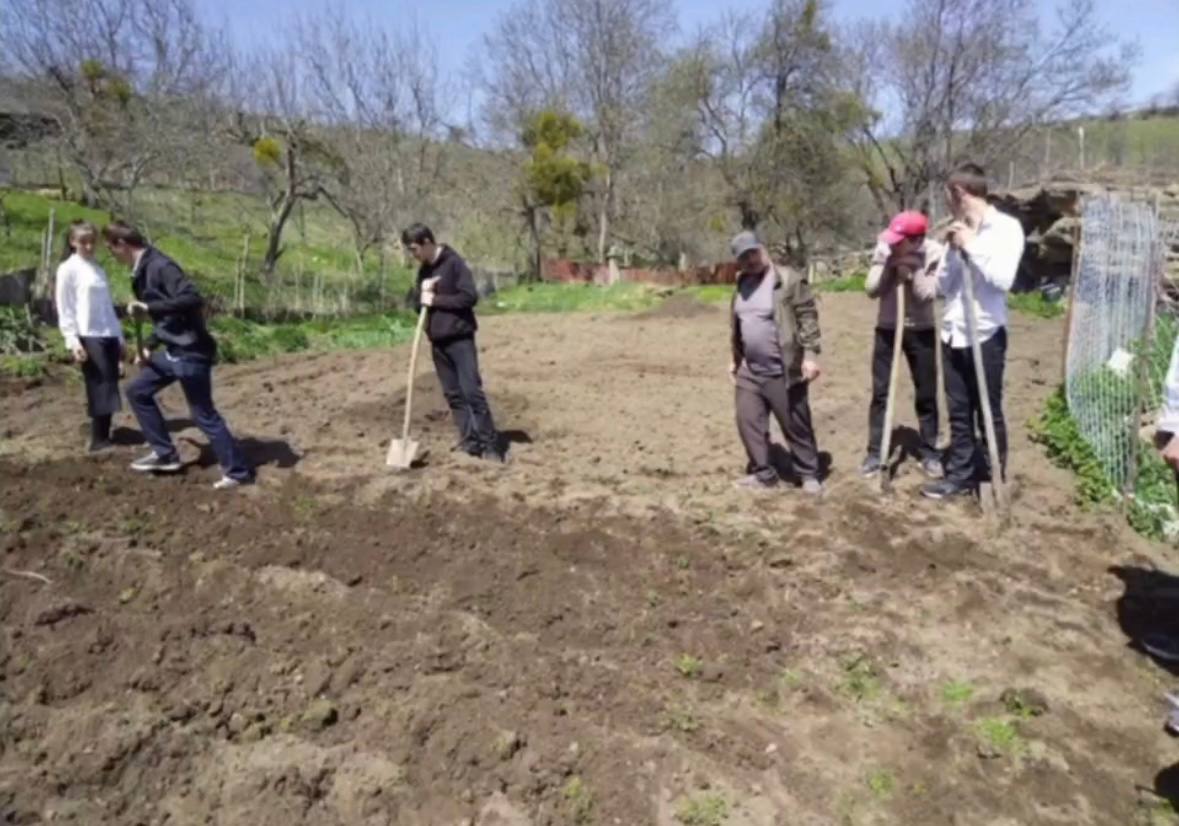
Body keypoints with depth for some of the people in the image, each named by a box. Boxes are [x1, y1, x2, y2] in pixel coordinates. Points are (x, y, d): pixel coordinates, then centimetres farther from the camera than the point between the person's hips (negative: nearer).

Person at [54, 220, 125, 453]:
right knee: (100, 388, -6)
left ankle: (103, 438, 14)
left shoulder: (98, 269, 16)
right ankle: (98, 440, 1)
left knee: (108, 388, 6)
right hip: (88, 337, -6)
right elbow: (64, 309, -5)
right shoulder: (68, 269, -2)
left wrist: (120, 337, 16)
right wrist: (72, 340, -13)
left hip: (109, 336, 6)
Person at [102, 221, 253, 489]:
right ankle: (165, 454, 23)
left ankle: (238, 471, 8)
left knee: (204, 414, -3)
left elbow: (192, 299, -32)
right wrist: (149, 346, 18)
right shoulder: (142, 271, 14)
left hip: (191, 352, -10)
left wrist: (148, 307, -28)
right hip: (173, 350, 10)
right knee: (137, 390, 17)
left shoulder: (160, 266, -18)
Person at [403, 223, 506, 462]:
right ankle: (469, 443, 12)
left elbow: (470, 297, -18)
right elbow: (417, 302, 17)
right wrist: (422, 293, -5)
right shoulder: (424, 270, 13)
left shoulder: (454, 263, -10)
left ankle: (491, 444, -4)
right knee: (453, 395, 7)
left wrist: (435, 300, -15)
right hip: (437, 341, 8)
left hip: (460, 338, -8)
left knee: (472, 391, -10)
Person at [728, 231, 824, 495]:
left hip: (783, 373, -7)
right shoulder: (742, 285, 12)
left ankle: (809, 474, 20)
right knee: (748, 422, 8)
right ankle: (763, 474, 22)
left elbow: (808, 317, -14)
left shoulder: (789, 280, -10)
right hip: (749, 372, 7)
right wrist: (735, 360, 20)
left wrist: (810, 354, -20)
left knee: (796, 425, 4)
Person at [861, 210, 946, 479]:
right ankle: (875, 452, 13)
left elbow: (928, 295, -20)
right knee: (880, 392, 3)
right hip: (887, 328, 1)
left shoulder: (934, 253, -15)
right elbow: (871, 290, -12)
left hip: (921, 330, -1)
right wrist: (889, 266, -23)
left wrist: (913, 268, -25)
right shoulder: (884, 249, -10)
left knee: (926, 395, 6)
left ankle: (930, 453, 19)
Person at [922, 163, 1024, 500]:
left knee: (989, 413, 4)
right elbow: (944, 286, 11)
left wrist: (971, 245, -15)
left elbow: (1003, 278, -20)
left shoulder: (1006, 227, -7)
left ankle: (994, 479, 17)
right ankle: (961, 474, 22)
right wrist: (954, 251, -3)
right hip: (952, 334, 6)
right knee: (958, 412, 12)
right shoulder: (960, 232, 11)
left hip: (985, 335, -6)